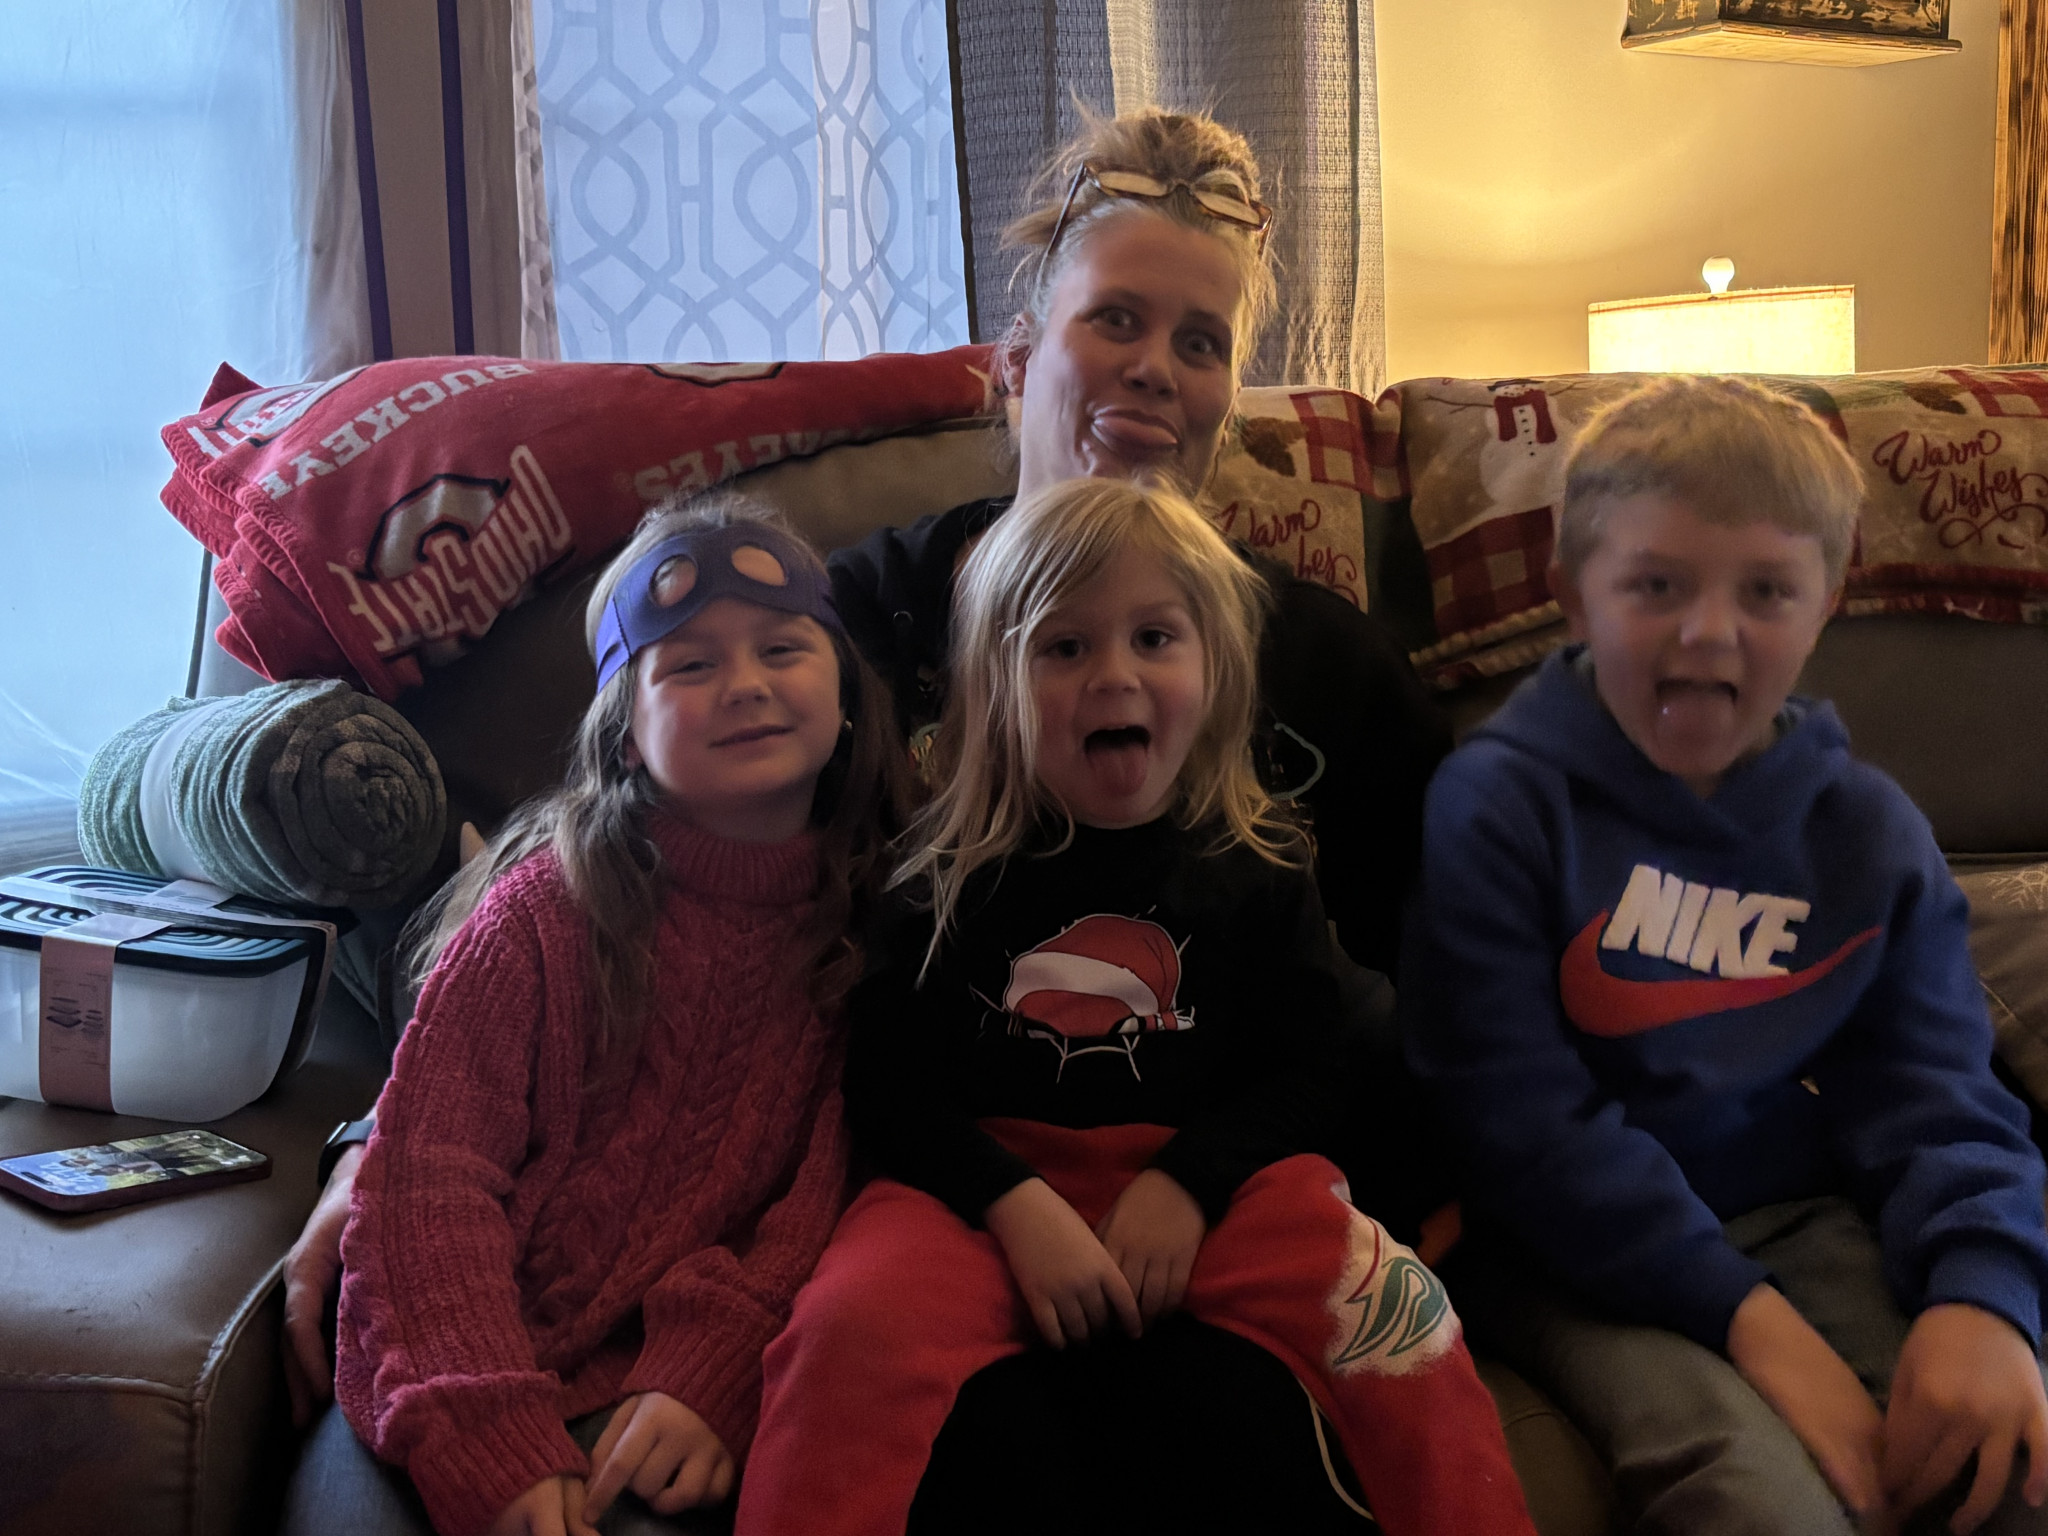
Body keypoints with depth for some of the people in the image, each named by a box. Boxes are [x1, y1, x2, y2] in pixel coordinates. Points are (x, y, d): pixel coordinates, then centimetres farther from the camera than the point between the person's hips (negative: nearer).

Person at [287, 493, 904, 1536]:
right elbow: (428, 1167, -7)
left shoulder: (873, 916, 3)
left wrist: (710, 1375, -18)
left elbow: (835, 1188, -3)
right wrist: (488, 1434, -18)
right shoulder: (549, 906, -3)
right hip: (455, 1383, 0)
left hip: (671, 1404, 1)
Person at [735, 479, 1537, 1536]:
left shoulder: (1255, 861, 9)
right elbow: (889, 1081, 0)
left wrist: (1189, 1183, -12)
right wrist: (1017, 1206, -16)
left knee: (1399, 1320, -24)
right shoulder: (952, 866, 4)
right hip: (989, 1178, -1)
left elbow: (1301, 1069, 6)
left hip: (1207, 1176, 1)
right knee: (856, 1322, -32)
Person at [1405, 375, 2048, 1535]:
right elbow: (1519, 1117, -15)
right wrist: (1749, 1317, -22)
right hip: (1573, 1250, -4)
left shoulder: (1871, 831, 7)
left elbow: (1931, 1094, 4)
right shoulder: (1498, 800, -10)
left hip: (1799, 1218, 5)